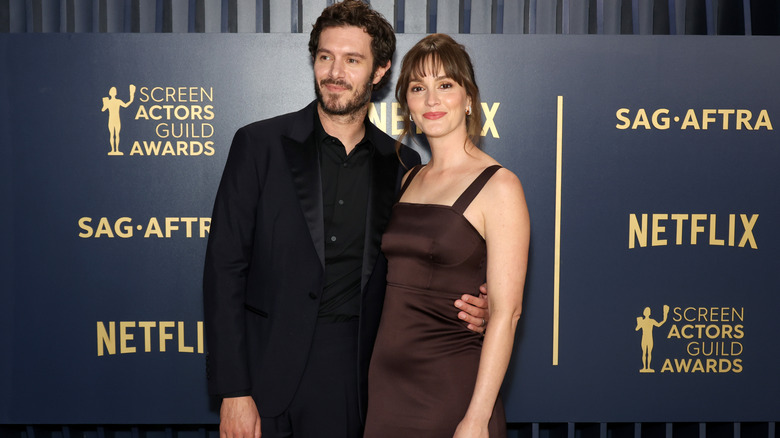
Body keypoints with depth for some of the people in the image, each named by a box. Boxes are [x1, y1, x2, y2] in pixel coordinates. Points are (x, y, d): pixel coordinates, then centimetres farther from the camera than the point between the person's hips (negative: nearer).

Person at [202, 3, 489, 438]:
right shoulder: (260, 144, -2)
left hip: (357, 375, 2)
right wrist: (233, 391, -9)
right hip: (271, 369, -1)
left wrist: (469, 310, -8)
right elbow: (225, 267, -4)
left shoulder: (402, 164, 5)